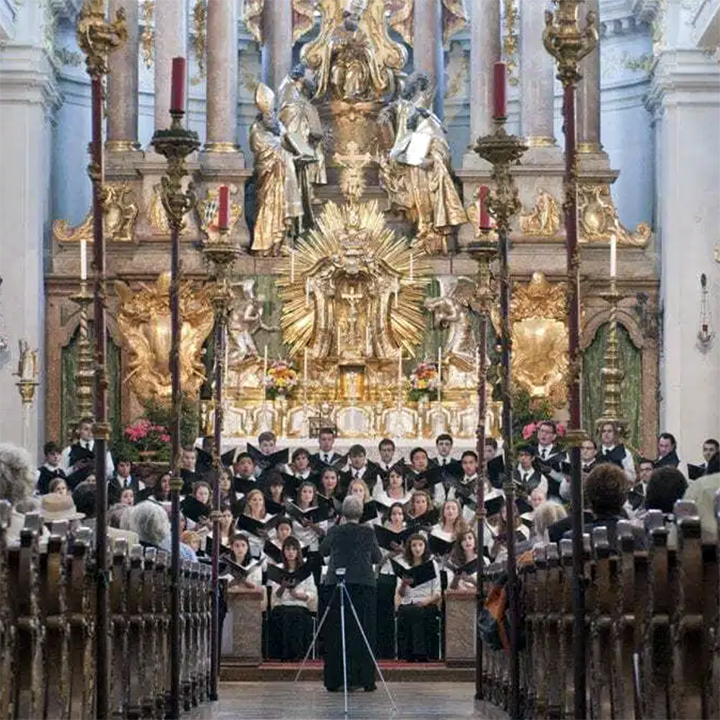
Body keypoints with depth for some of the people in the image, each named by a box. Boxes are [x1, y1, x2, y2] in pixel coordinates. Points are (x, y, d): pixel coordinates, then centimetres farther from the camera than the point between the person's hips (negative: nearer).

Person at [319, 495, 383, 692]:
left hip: (337, 584, 1)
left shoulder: (334, 532, 1)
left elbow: (323, 551, 18)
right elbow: (377, 558, 9)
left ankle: (335, 680, 6)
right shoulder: (368, 533, -2)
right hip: (363, 585, -1)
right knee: (363, 633, 4)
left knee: (337, 633, 6)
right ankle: (364, 679, 3)